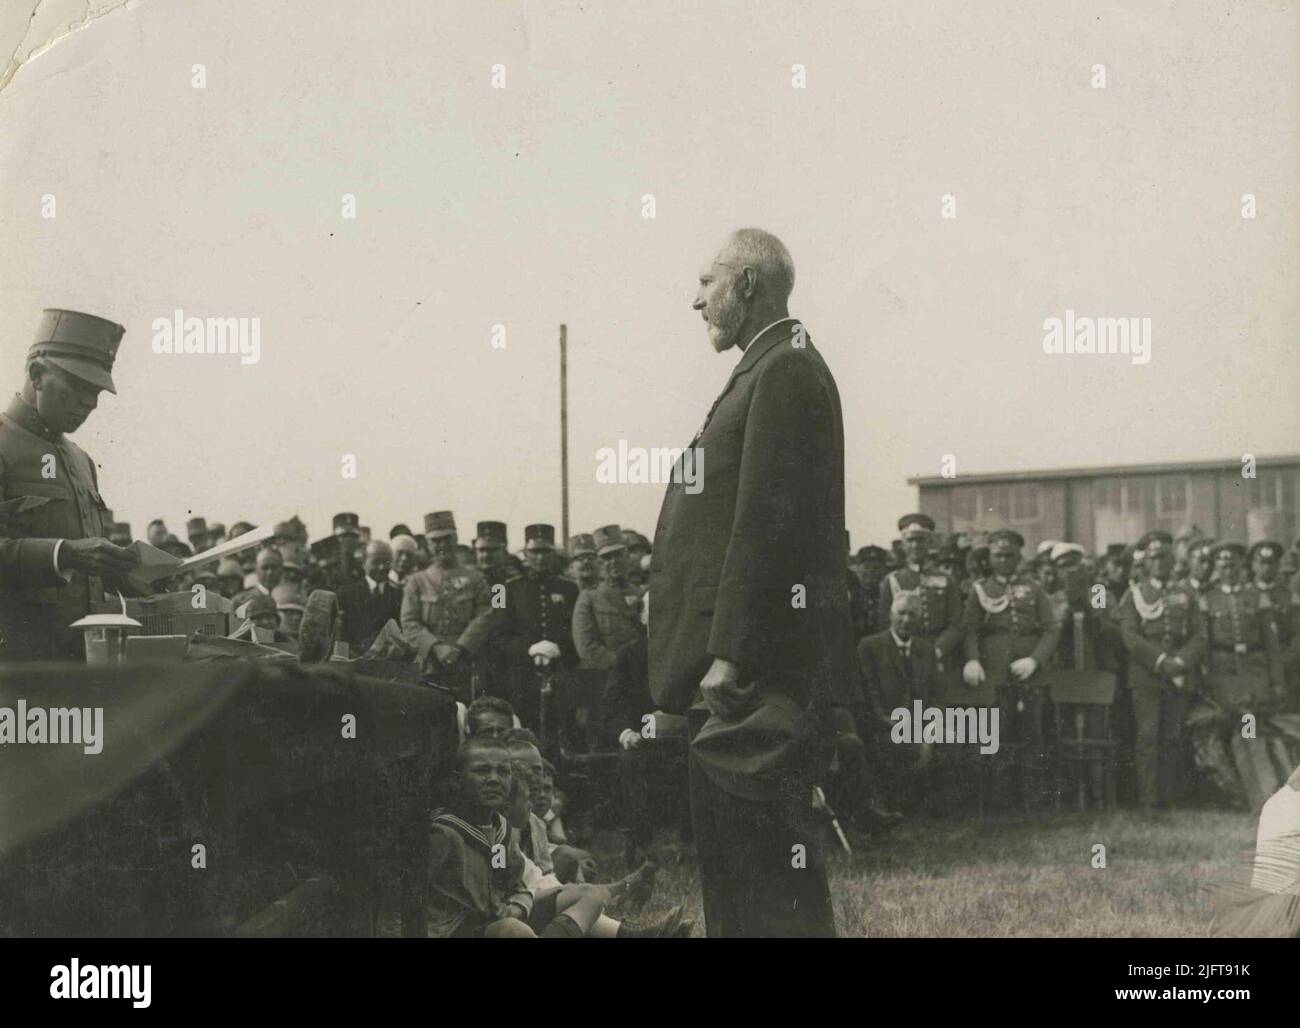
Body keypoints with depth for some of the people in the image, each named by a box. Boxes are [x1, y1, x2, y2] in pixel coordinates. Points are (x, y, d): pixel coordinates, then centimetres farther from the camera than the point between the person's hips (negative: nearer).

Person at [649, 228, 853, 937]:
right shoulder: (769, 372, 19)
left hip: (760, 666, -11)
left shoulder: (786, 372, -12)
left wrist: (730, 654, -22)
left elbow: (765, 524, -20)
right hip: (741, 667, 11)